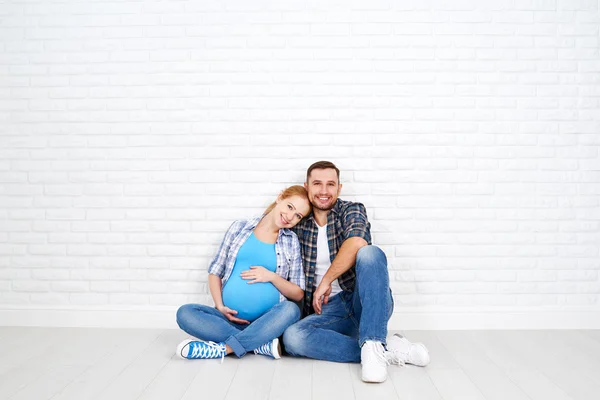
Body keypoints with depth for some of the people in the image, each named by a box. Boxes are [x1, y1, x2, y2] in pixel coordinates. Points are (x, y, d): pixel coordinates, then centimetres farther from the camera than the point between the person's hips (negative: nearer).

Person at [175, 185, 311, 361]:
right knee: (185, 313, -24)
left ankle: (222, 348, -26)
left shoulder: (291, 242, 7)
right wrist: (220, 306, -6)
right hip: (230, 317, 1)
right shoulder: (240, 227, 8)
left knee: (290, 309, -33)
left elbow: (298, 294, 7)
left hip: (266, 322, -1)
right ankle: (262, 344, -24)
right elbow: (215, 271, 10)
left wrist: (272, 277, -10)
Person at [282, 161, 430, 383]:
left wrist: (326, 281, -17)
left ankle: (373, 345, -36)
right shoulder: (299, 225, 12)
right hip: (328, 309, 3)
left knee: (370, 253, -32)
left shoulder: (351, 210, 0)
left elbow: (357, 242, -22)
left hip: (364, 301, -3)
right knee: (292, 337, -29)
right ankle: (389, 349, -24)